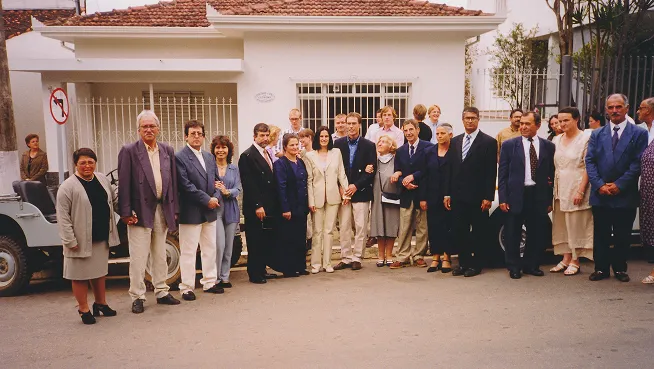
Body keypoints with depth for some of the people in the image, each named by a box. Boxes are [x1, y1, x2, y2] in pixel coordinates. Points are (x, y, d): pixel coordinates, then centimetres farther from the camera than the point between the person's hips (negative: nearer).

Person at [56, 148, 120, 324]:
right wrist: (70, 240, -18)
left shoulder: (102, 179, 6)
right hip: (81, 240, -6)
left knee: (99, 271, 17)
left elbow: (114, 200, 19)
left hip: (102, 238, 6)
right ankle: (84, 309, 15)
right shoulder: (68, 186, -13)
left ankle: (101, 303, 30)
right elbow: (63, 216, -14)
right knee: (81, 274, 3)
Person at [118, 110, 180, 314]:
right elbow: (124, 184, -8)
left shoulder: (167, 151, 9)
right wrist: (126, 212, -13)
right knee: (138, 257, 0)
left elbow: (173, 181, 10)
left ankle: (162, 292, 25)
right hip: (140, 211, -5)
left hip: (162, 211, 5)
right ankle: (137, 297, 10)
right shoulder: (129, 151, -5)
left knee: (160, 256, 14)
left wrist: (174, 209, 5)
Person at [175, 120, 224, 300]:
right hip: (191, 213, -7)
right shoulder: (180, 157, -9)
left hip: (210, 211, 7)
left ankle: (209, 282, 26)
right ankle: (187, 288, 8)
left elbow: (217, 181, 15)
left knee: (210, 249, 14)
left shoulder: (209, 157, 14)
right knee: (188, 252, 0)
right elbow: (185, 185, -15)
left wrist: (216, 198, -5)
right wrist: (207, 200, -16)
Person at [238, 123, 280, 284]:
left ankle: (262, 270, 23)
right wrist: (257, 206, -18)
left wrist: (275, 204, 11)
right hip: (255, 208, -8)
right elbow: (248, 184, -15)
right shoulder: (247, 156, -10)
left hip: (269, 207, 8)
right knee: (255, 242, 1)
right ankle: (254, 274, 11)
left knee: (267, 241, 11)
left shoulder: (267, 154, 16)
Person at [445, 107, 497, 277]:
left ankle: (476, 264, 17)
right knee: (458, 231, 7)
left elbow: (491, 172, -7)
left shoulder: (488, 142, -3)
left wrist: (488, 197, -12)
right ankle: (463, 263, 20)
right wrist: (447, 193, 6)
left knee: (479, 231, 6)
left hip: (477, 196, -4)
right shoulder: (455, 141, 12)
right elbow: (451, 169, 11)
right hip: (458, 196, 5)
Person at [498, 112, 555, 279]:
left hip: (539, 196, 2)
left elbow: (552, 174, 8)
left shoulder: (548, 146, 6)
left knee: (537, 234, 9)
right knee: (513, 234, 5)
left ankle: (531, 265, 25)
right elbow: (502, 174, 0)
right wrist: (503, 198, -6)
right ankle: (514, 267, 19)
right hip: (516, 195, -2)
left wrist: (550, 199, 4)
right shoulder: (509, 145, 2)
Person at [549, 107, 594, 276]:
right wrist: (552, 188, 2)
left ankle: (575, 261, 12)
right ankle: (566, 259, 19)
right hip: (559, 189, 6)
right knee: (561, 225, 10)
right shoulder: (557, 140, 10)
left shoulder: (586, 138, -8)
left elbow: (588, 167, -11)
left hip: (576, 189, -6)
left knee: (576, 224, 2)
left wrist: (581, 191, -17)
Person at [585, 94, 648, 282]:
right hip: (600, 194, 2)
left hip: (625, 194, -2)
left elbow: (638, 163, -5)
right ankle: (601, 268, 17)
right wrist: (600, 185, -9)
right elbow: (590, 161, 3)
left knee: (622, 236, 7)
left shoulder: (639, 133, 2)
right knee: (600, 235, 7)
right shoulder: (596, 134, 9)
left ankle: (620, 268, 21)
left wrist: (619, 185, -13)